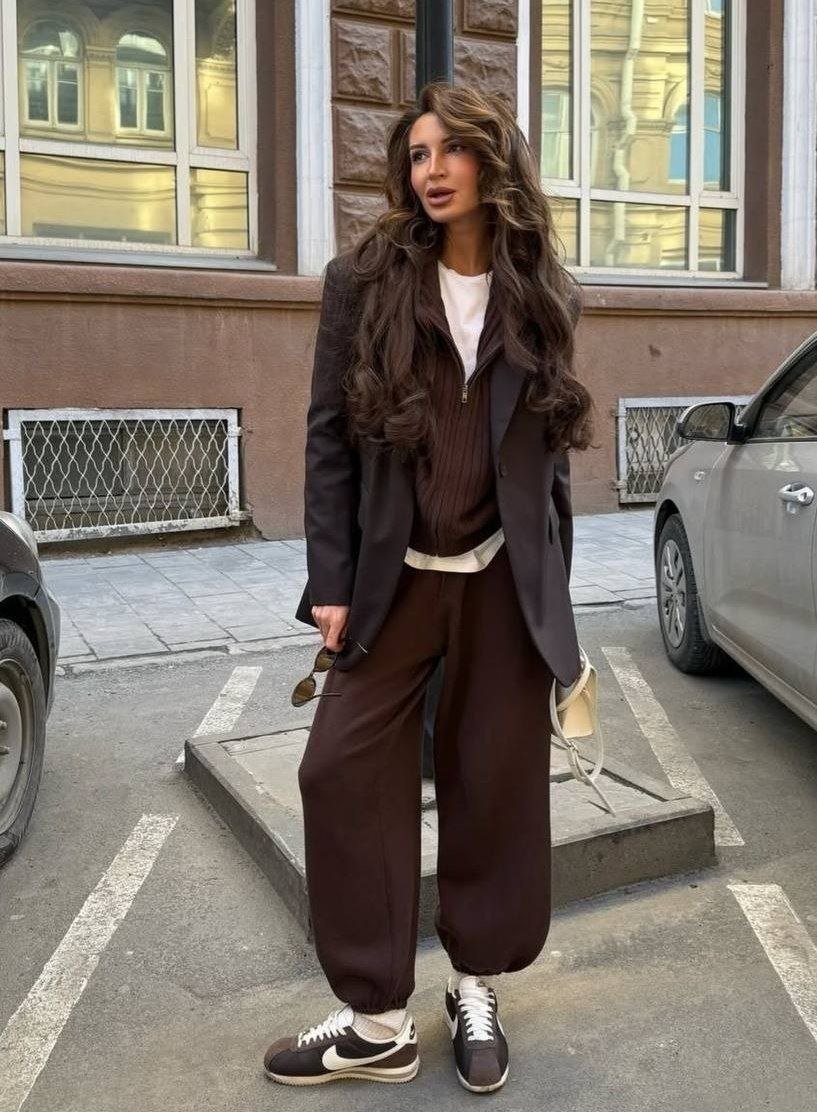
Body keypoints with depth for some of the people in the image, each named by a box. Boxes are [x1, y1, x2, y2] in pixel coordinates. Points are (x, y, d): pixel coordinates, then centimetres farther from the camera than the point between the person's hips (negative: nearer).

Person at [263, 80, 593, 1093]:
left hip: (505, 582, 1)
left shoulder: (545, 296, 5)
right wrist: (331, 581, -7)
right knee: (342, 772, -3)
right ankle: (377, 1020, 12)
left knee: (495, 783, 7)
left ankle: (474, 990, 27)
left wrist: (554, 588, 7)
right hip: (393, 578, 0)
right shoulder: (363, 280, 0)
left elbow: (551, 449, 8)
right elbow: (329, 438, -2)